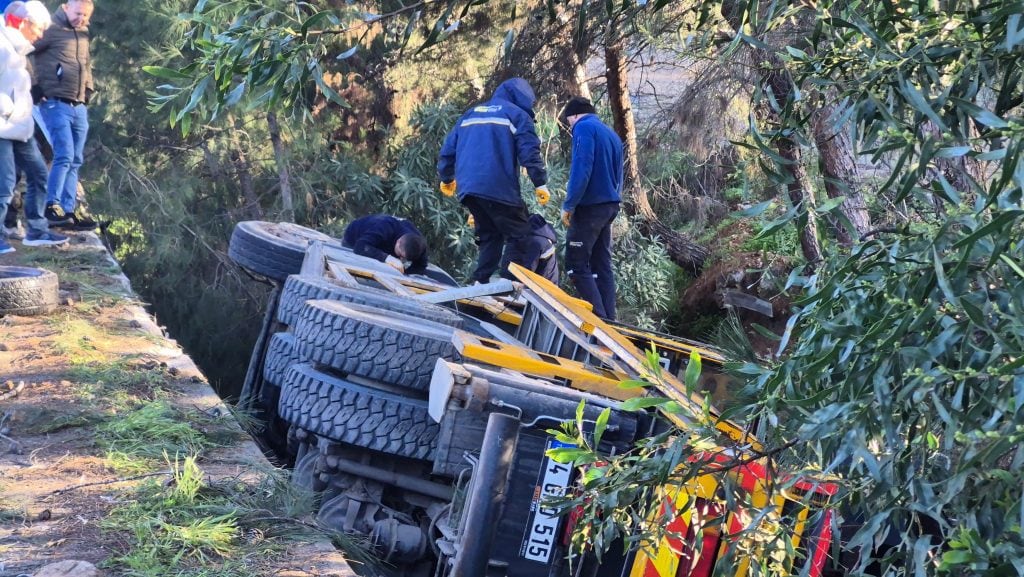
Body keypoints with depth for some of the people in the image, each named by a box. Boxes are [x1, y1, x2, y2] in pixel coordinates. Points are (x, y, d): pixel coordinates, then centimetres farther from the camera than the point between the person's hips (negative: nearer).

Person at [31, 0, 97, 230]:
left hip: (79, 107, 7)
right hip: (56, 104, -7)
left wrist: (88, 90, 15)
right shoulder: (52, 30, -8)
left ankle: (70, 209, 11)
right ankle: (51, 205, -6)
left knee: (75, 161, 7)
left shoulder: (83, 35, 16)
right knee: (64, 156, -14)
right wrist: (37, 87, -15)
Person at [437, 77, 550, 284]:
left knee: (489, 236, 18)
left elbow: (448, 149, 24)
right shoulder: (518, 114, 6)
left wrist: (446, 178, 37)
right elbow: (530, 153, -7)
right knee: (520, 236, 0)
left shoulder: (470, 114, 24)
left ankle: (479, 283, 7)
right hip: (499, 189, -6)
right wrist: (541, 184, -5)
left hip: (467, 188, 7)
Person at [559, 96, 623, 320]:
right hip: (610, 206, 8)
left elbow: (581, 168, -19)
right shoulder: (611, 134, 18)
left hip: (590, 207, -8)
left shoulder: (584, 127, -7)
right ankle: (608, 318, 10)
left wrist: (569, 205, -15)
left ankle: (599, 318, -10)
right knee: (602, 266, 11)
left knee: (576, 264, -4)